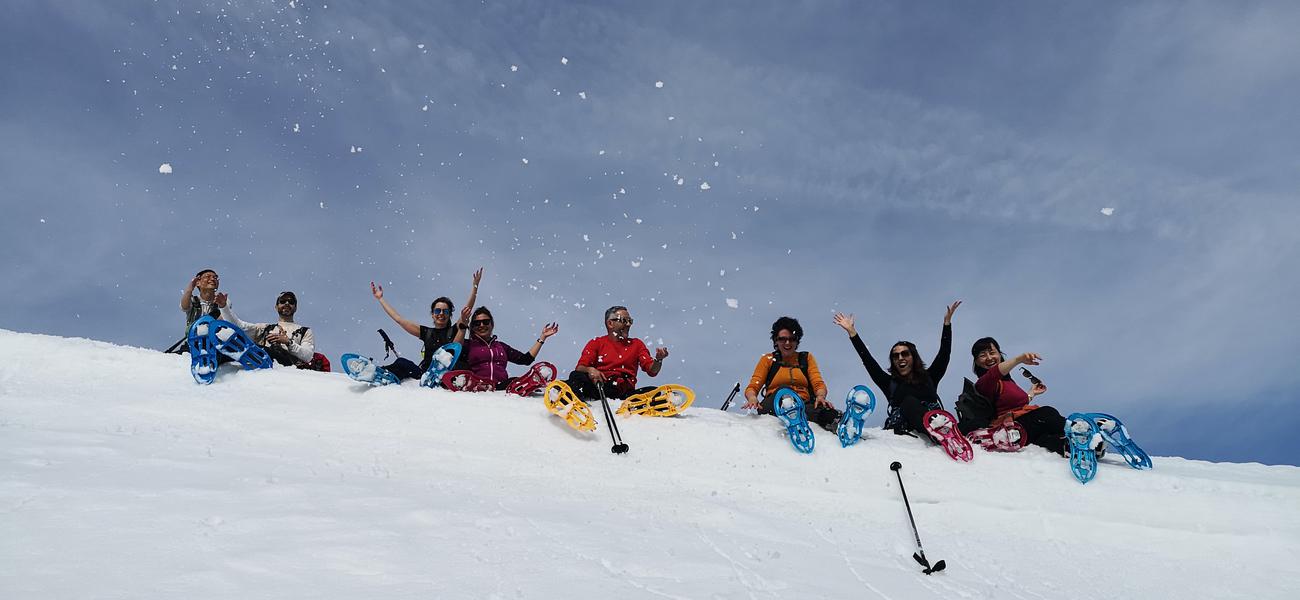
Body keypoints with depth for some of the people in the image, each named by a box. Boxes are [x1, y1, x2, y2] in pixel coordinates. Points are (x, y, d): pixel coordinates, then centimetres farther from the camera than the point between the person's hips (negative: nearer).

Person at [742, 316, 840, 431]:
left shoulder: (806, 358, 23)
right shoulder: (768, 360, 20)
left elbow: (819, 384, 11)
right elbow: (752, 387, 11)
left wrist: (820, 396, -14)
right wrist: (752, 398, -14)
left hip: (803, 405, 2)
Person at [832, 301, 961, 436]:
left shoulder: (929, 377, 25)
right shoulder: (890, 383, 23)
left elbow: (944, 353, 22)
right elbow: (868, 360, 20)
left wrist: (947, 321, 17)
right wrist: (851, 331, 19)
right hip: (903, 433, 0)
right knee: (909, 402, -30)